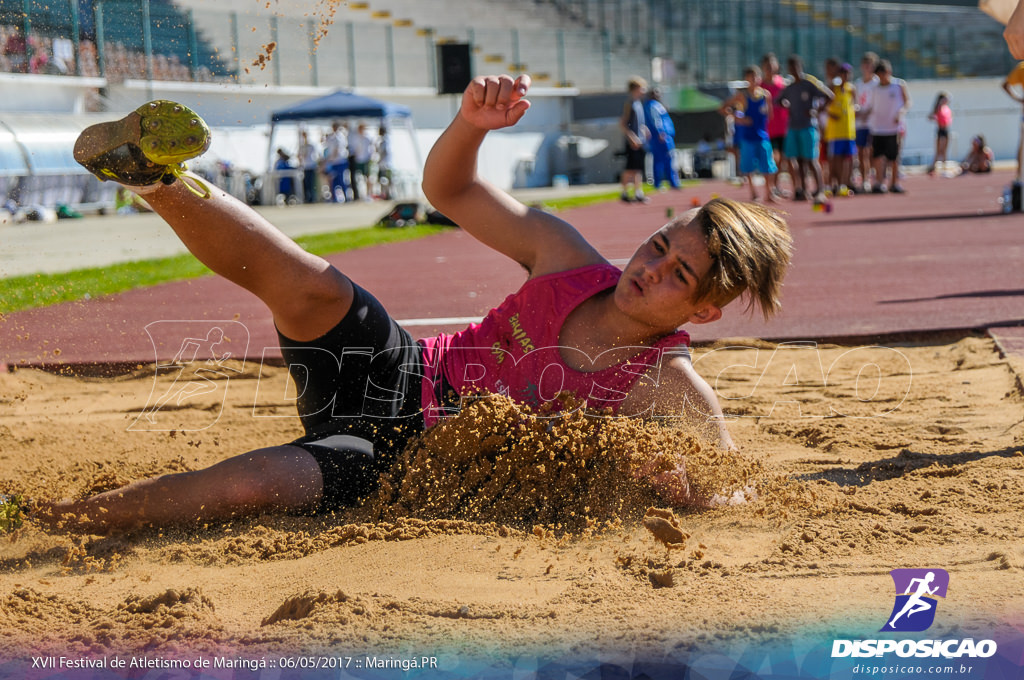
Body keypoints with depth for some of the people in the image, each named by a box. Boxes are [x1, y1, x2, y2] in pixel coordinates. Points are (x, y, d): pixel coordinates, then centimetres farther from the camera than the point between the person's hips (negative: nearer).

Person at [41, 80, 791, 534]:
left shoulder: (668, 387, -12)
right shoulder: (569, 259, -3)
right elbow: (447, 190, 5)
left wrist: (679, 482, -33)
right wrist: (471, 124, -16)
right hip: (399, 373, 4)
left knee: (249, 485, -29)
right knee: (311, 285, -32)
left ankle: (49, 517, -18)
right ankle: (158, 179, -29)